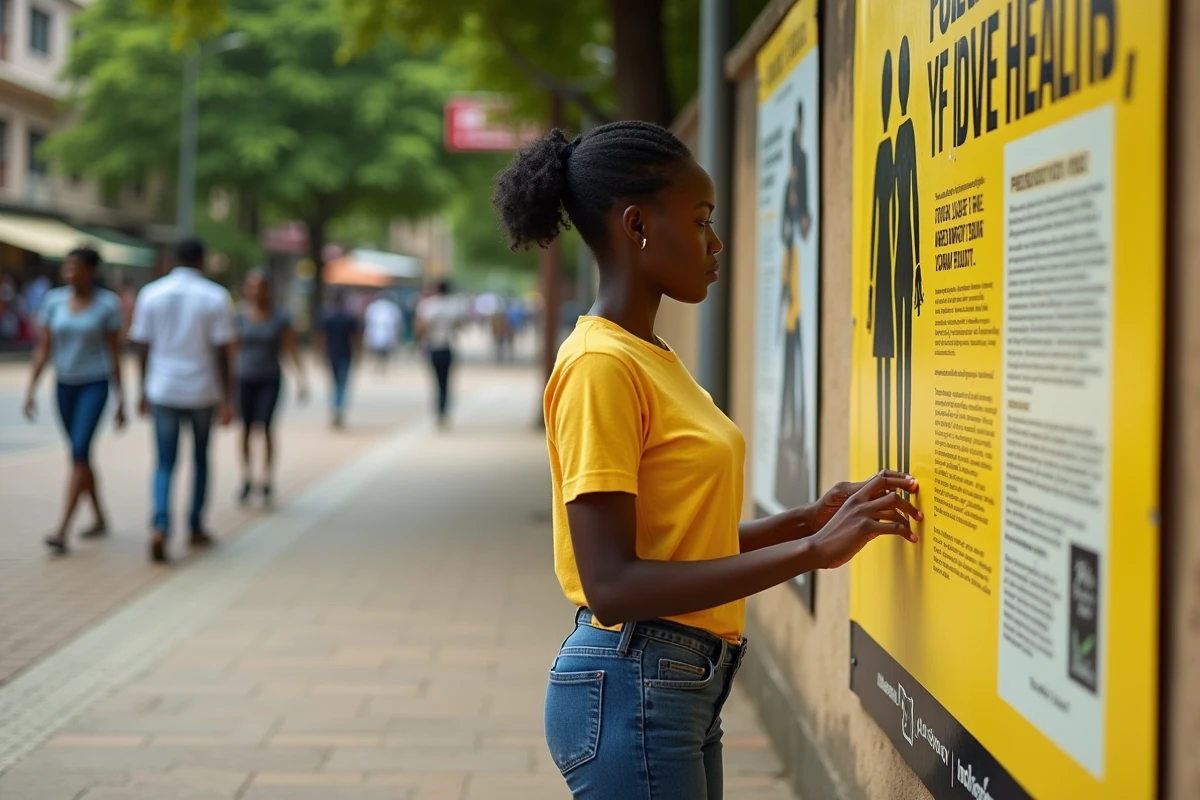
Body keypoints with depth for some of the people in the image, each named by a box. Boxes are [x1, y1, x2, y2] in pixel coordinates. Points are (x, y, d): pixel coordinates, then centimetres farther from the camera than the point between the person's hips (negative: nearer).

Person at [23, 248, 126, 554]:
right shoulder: (53, 300, 0)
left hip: (95, 385, -5)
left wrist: (121, 401, -4)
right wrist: (31, 389, -5)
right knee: (81, 455, 13)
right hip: (65, 386, 5)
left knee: (79, 452, -16)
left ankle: (62, 531, -19)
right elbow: (43, 349, 2)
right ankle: (100, 519, 30)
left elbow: (115, 353, -5)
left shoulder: (107, 305, -9)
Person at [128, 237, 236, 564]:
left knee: (165, 464, 6)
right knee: (200, 458, 19)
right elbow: (222, 354, -10)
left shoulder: (150, 294, 0)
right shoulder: (216, 298, -7)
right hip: (202, 392, -1)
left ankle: (160, 526, -17)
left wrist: (144, 393, 12)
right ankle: (196, 528, 26)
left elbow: (143, 349, 2)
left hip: (162, 391, 1)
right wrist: (227, 401, -7)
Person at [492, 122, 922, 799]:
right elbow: (611, 584, -22)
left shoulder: (653, 359, 11)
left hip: (685, 687, 9)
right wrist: (810, 552, -22)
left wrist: (806, 521, 0)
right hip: (633, 689, -9)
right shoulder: (600, 364, -16)